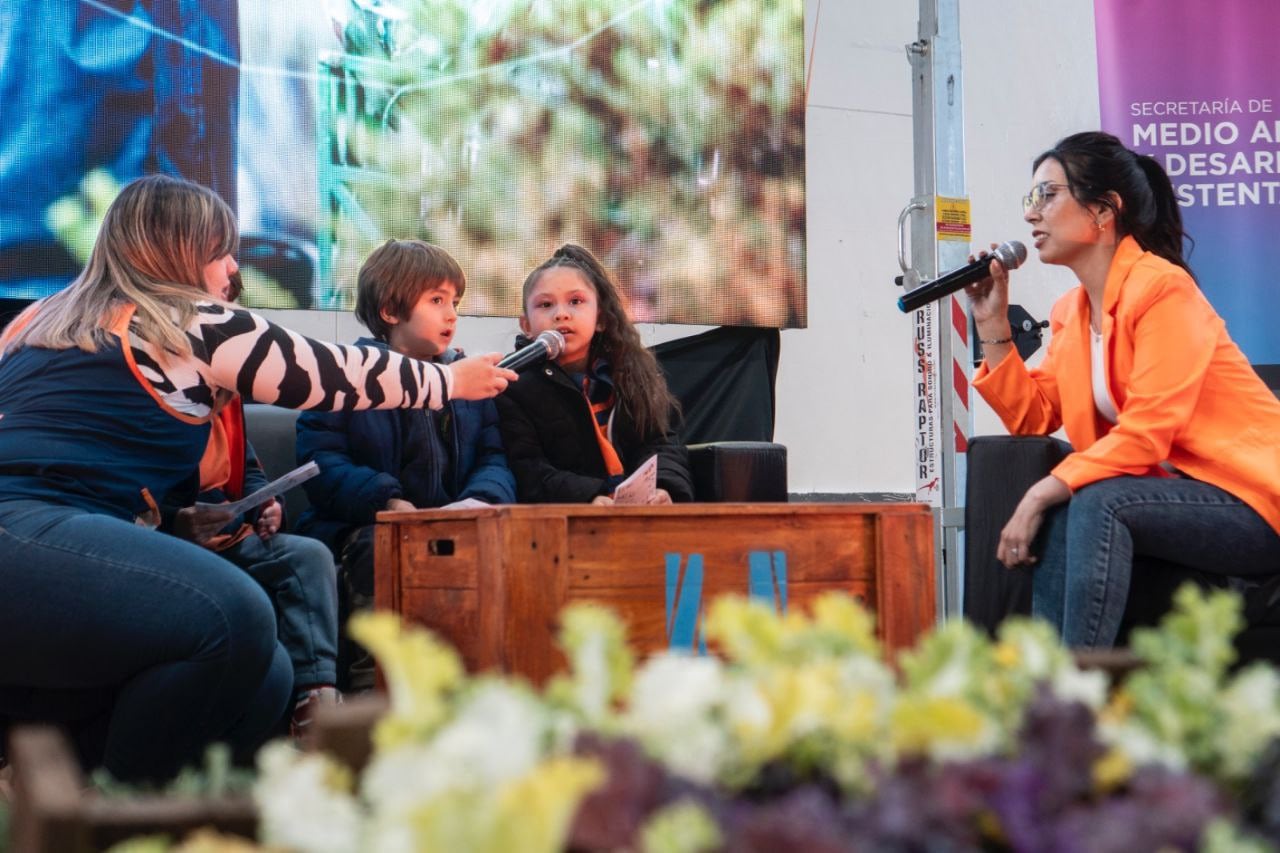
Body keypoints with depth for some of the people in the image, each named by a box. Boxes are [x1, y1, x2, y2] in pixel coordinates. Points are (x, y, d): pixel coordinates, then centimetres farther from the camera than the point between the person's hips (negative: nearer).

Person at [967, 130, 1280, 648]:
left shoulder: (1161, 287, -15)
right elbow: (1032, 419, 5)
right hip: (1176, 493, 8)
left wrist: (1044, 493, -24)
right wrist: (993, 324, 2)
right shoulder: (1071, 312, 11)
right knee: (1055, 522, -14)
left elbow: (1144, 436, -21)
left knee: (1097, 504, -29)